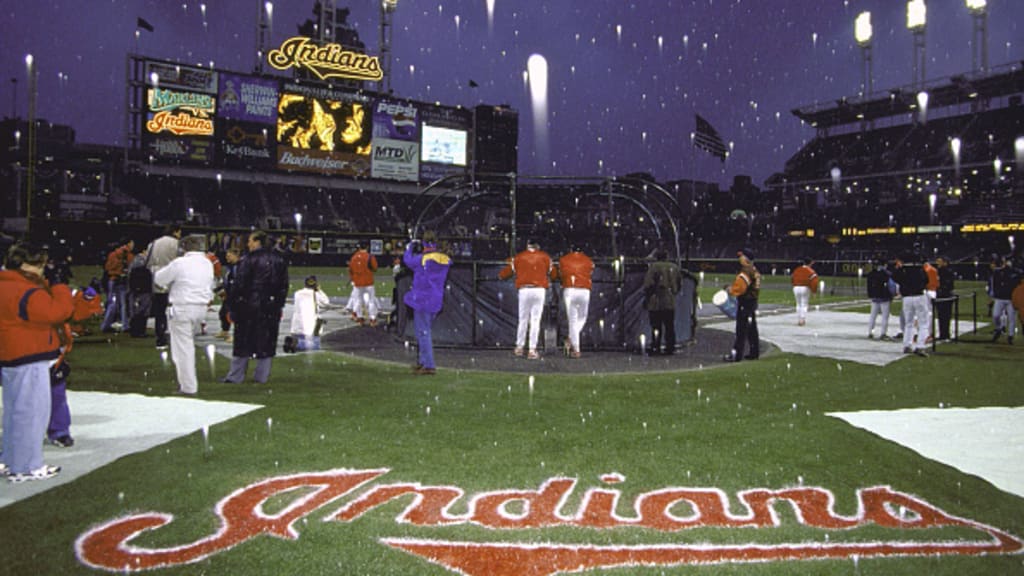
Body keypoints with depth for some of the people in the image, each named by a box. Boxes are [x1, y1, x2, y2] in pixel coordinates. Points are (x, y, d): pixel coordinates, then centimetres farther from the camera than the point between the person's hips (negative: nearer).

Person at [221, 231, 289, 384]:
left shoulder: (249, 260, -11)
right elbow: (284, 285, 13)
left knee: (243, 341, 4)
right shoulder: (279, 260, 8)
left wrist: (232, 303, -5)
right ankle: (262, 376, 13)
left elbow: (239, 285, -12)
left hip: (249, 306, -5)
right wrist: (279, 304, 19)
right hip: (272, 308, 5)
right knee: (267, 342, 9)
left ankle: (236, 376, 11)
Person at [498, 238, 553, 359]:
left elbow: (503, 275, 12)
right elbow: (552, 273, 10)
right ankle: (532, 350, 0)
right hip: (539, 290, -1)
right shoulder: (545, 257, 9)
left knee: (523, 319, 13)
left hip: (524, 290, 1)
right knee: (535, 321, 1)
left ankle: (520, 347, 18)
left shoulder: (518, 257, 9)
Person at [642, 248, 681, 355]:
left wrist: (646, 298, -3)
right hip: (670, 302, 5)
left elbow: (649, 284, -11)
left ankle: (655, 348, -2)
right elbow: (679, 283, 16)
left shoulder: (654, 266, -7)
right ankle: (670, 348, 12)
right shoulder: (674, 267, 10)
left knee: (656, 327, -2)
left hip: (656, 302, -5)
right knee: (670, 327, 10)